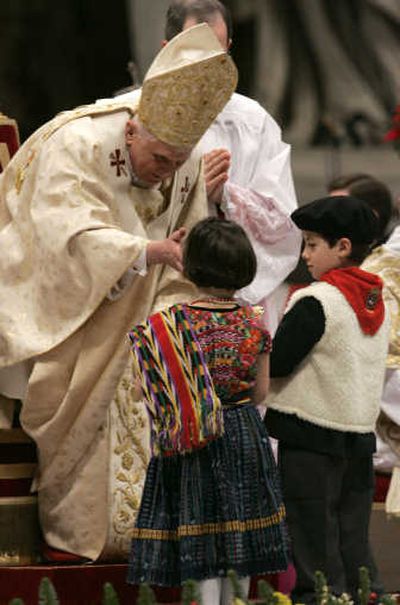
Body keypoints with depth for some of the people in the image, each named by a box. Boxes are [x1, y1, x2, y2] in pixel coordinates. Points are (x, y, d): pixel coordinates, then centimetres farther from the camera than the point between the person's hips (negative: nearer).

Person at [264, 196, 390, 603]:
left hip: (310, 437, -7)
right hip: (360, 438, 7)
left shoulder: (315, 303, -15)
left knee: (315, 541, -3)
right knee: (353, 542, 12)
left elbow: (275, 364, -18)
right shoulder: (376, 301, 9)